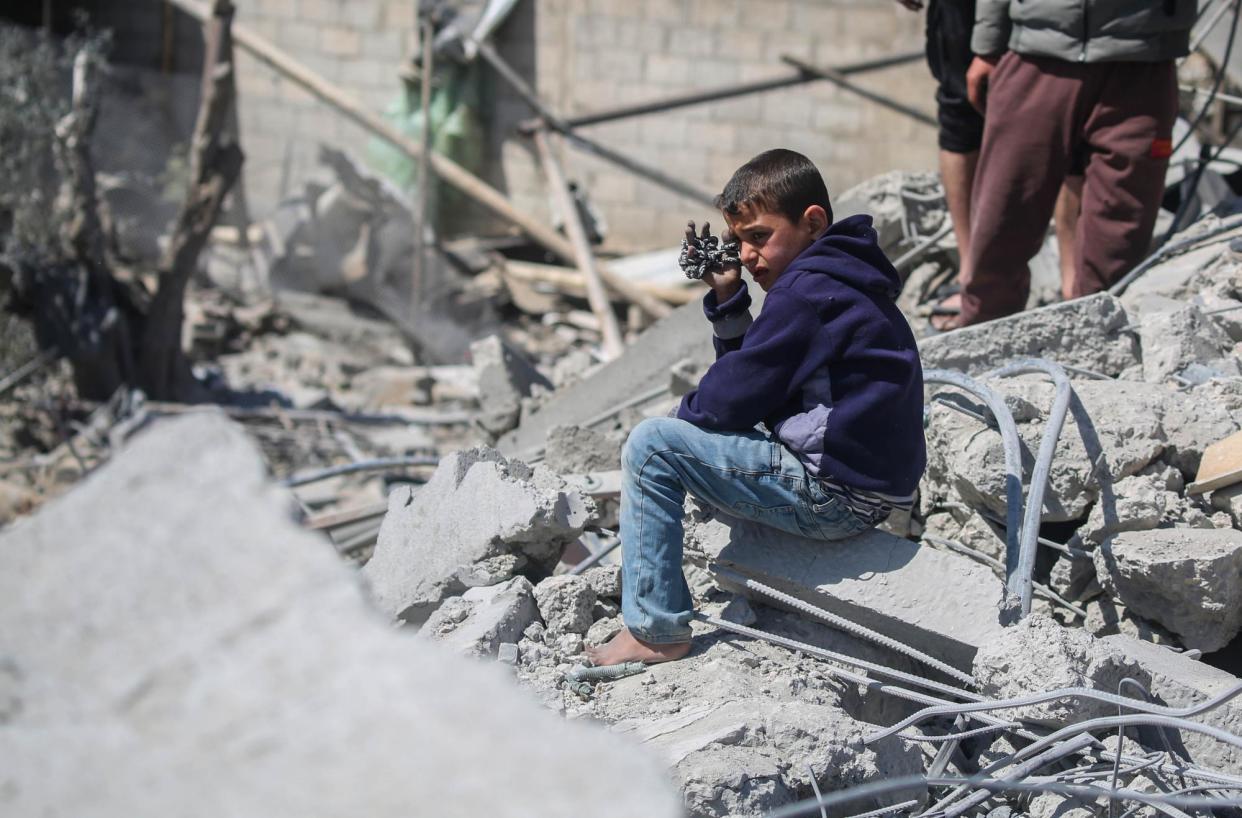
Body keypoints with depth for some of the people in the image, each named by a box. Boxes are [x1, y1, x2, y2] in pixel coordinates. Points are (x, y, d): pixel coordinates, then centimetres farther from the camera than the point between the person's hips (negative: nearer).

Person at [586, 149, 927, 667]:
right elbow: (754, 370, 19)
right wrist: (727, 299, 7)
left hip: (835, 495, -11)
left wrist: (684, 415, 4)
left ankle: (656, 632, -7)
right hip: (868, 485, 11)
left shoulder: (807, 289, -16)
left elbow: (736, 397, -15)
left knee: (651, 445, -12)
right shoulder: (838, 279, 15)